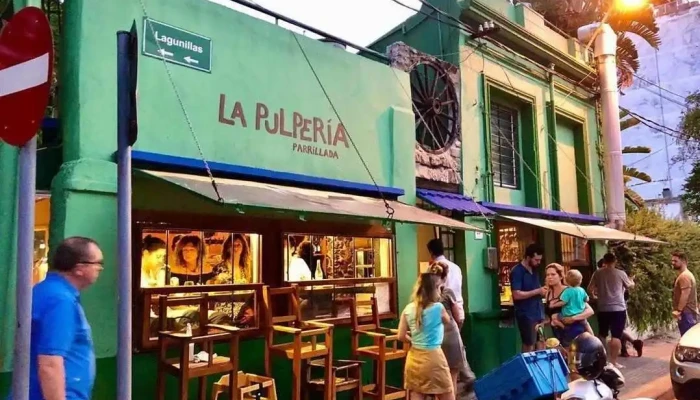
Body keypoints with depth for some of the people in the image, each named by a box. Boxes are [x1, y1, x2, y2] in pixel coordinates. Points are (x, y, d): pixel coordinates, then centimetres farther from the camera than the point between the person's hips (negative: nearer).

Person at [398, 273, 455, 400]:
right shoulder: (438, 308, -11)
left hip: (413, 358, 4)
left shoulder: (408, 309, -1)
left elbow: (401, 336, 1)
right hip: (432, 357, -4)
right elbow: (448, 321, 11)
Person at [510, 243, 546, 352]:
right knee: (529, 346, -1)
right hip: (526, 315, -7)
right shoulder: (517, 271, -13)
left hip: (539, 313, 7)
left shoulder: (534, 270, 13)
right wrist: (537, 291, -18)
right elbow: (517, 295, -21)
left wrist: (542, 291, 3)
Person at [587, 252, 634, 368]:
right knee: (616, 336, 0)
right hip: (618, 308, -3)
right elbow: (630, 286, 11)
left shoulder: (598, 273, 0)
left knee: (602, 334, 17)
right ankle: (613, 361, -1)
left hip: (603, 309, 3)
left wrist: (594, 296, 20)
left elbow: (590, 288, 0)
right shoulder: (620, 273, -5)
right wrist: (632, 281, 34)